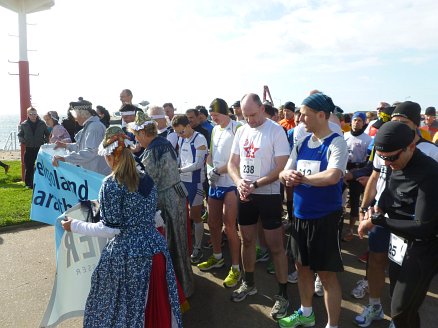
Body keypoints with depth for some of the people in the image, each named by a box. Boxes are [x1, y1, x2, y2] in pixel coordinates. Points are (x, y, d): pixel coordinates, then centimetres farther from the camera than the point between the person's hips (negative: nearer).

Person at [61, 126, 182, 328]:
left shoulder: (111, 183, -13)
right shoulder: (147, 179, 6)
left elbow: (111, 229, -13)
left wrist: (75, 226, -1)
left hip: (126, 254, -6)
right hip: (156, 249, 6)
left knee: (122, 309, 14)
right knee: (156, 306, 20)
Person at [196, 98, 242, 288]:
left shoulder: (237, 128, -10)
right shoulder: (215, 130, 14)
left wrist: (219, 170, -16)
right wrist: (210, 169, -3)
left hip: (231, 183, -7)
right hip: (215, 183, 8)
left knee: (229, 226, -5)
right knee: (213, 223, 15)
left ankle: (236, 268, 8)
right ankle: (217, 258, 36)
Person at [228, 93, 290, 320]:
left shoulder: (276, 131, -12)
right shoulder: (241, 131, 5)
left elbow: (281, 168, -16)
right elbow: (232, 163, 8)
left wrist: (255, 185, -21)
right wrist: (239, 182, -12)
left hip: (268, 195, -6)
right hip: (245, 195, 6)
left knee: (275, 247, 2)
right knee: (247, 241, 17)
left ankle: (282, 295, 17)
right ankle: (248, 284, 36)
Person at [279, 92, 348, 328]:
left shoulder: (336, 143, -14)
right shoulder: (302, 143, 7)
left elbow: (332, 176, -30)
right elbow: (285, 173, 7)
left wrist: (303, 177, -15)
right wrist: (288, 176, -17)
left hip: (325, 217, -7)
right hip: (300, 215, 7)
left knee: (327, 273, 4)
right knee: (302, 266, 20)